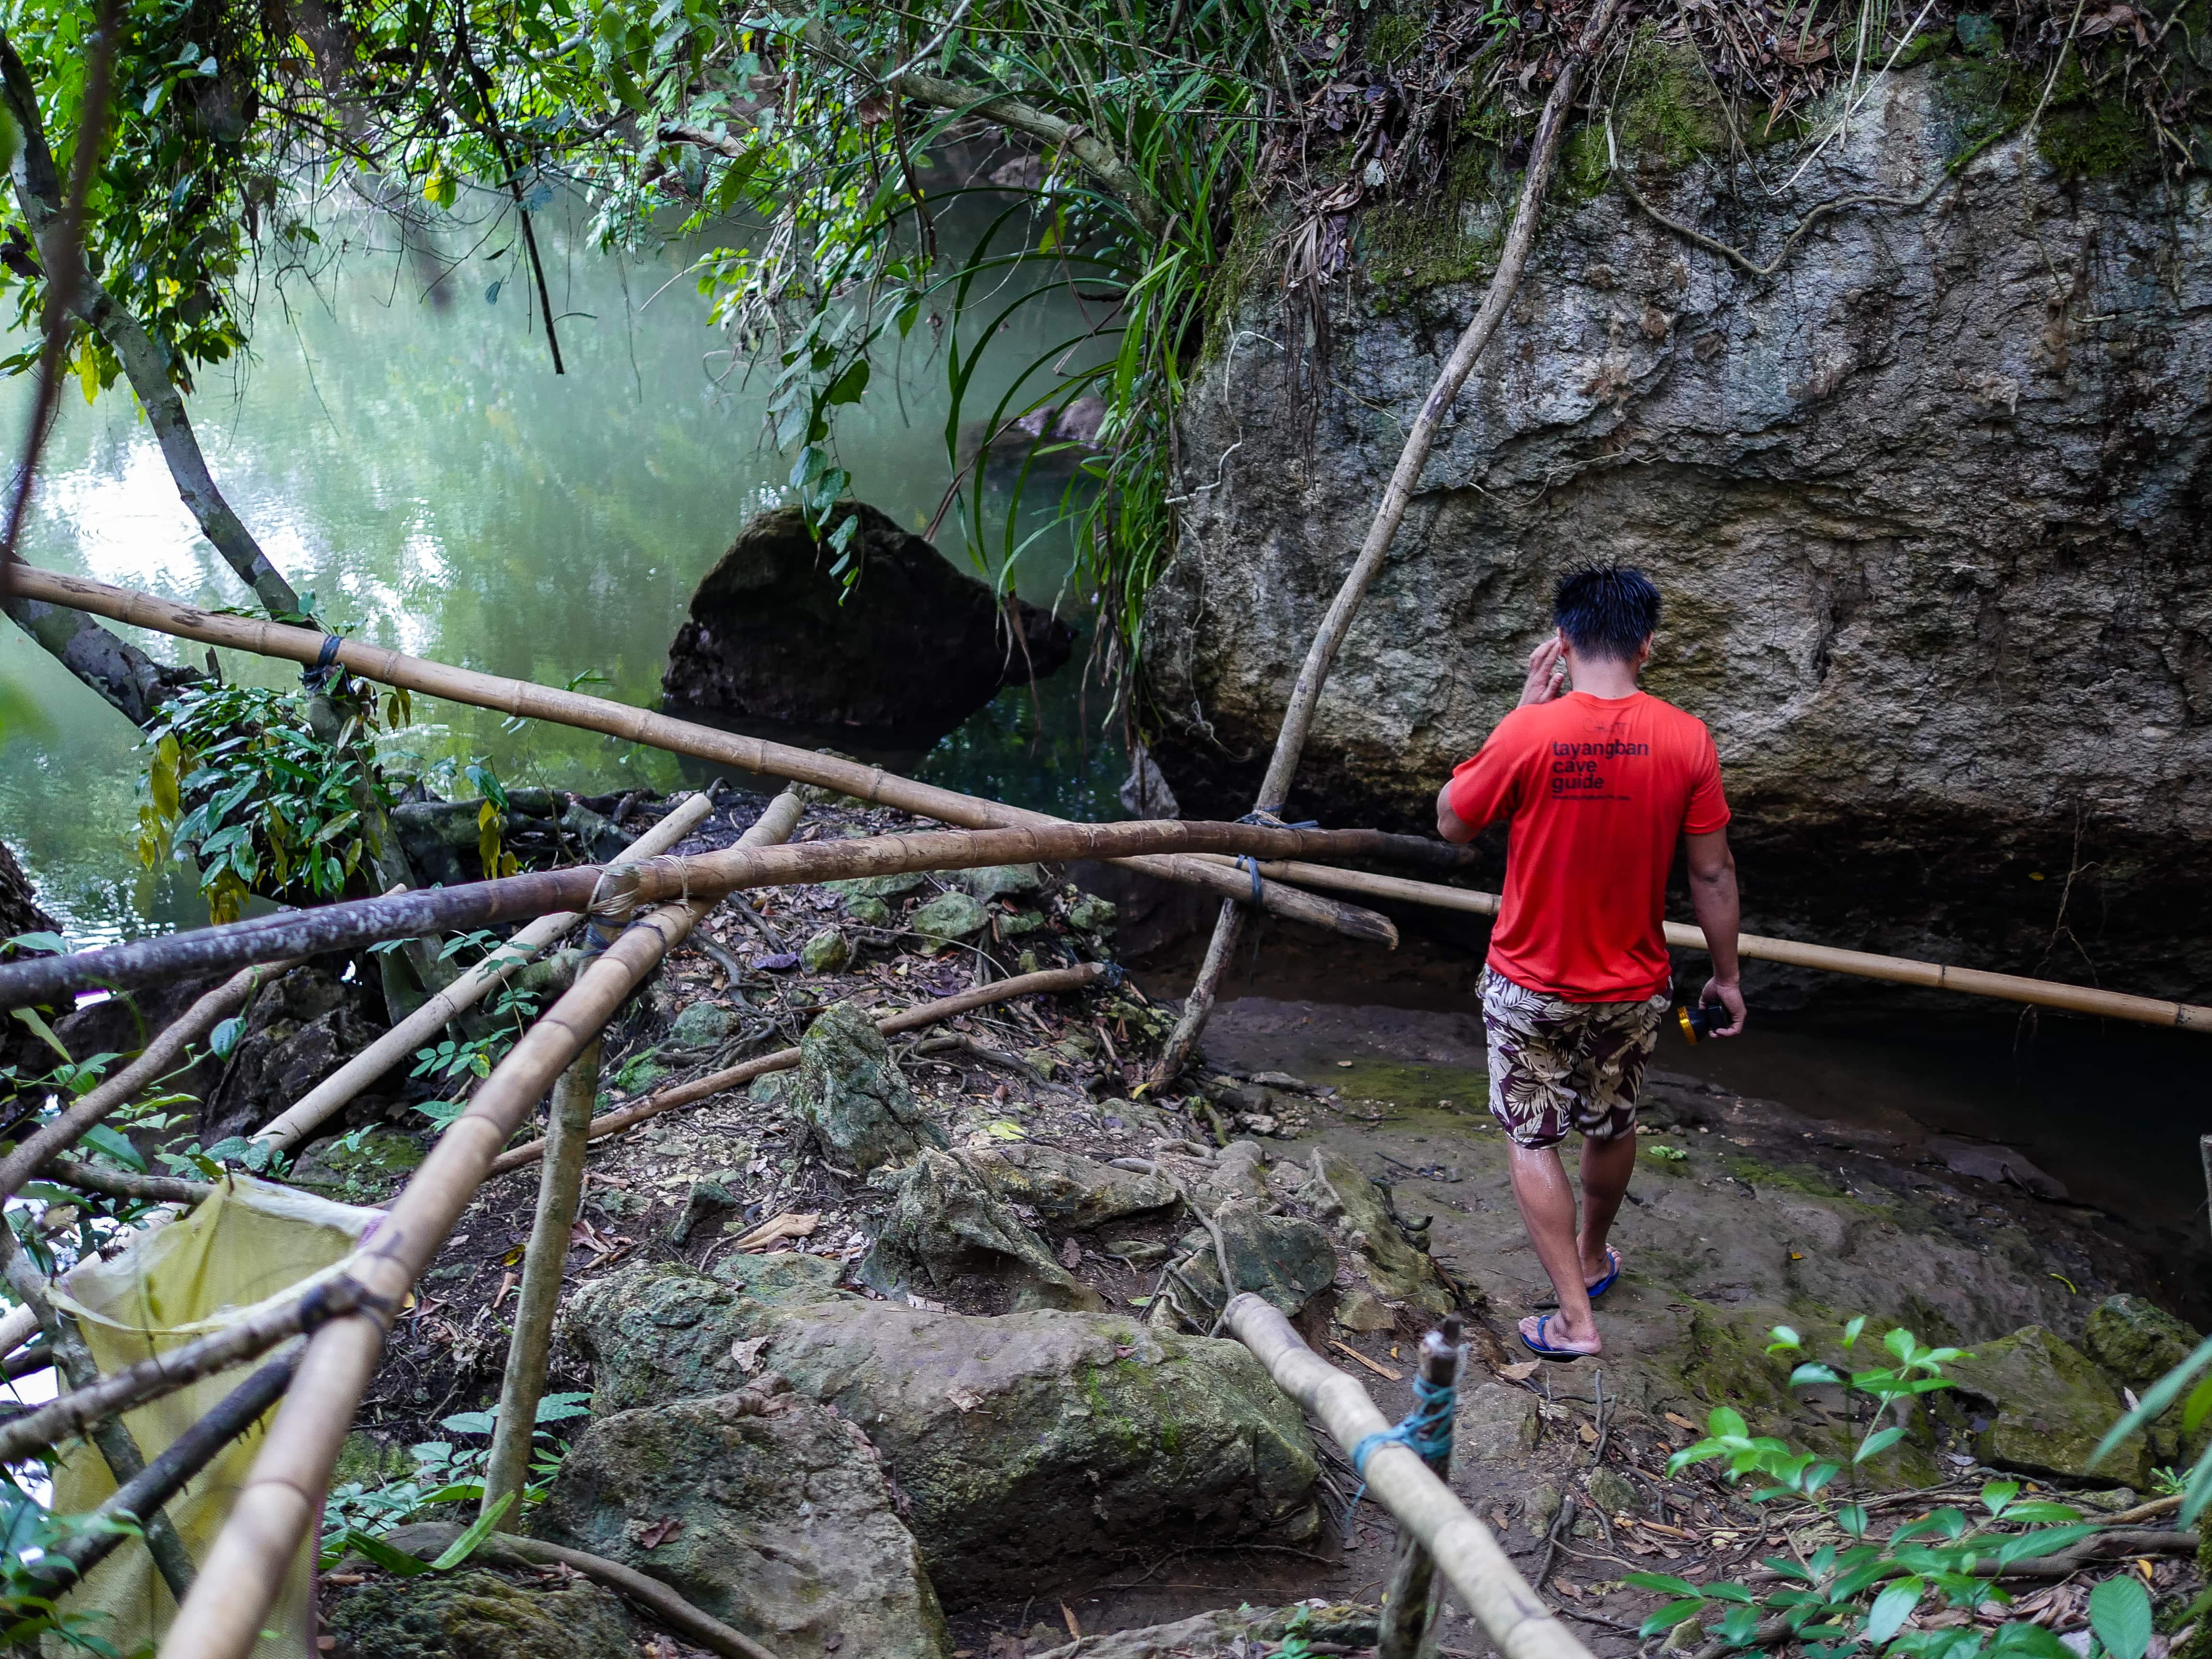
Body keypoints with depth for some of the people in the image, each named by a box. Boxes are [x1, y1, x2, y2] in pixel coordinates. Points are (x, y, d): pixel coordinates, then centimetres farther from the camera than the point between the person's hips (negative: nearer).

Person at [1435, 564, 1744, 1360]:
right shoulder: (1687, 740, -14)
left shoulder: (1528, 733, -20)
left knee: (1533, 1141, 11)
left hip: (1531, 984, -3)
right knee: (1613, 1125, 24)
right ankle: (1594, 1257, 47)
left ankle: (1575, 1318, 9)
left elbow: (1452, 822, -4)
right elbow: (1712, 874, -6)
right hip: (1632, 988, 3)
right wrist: (1726, 974, 8)